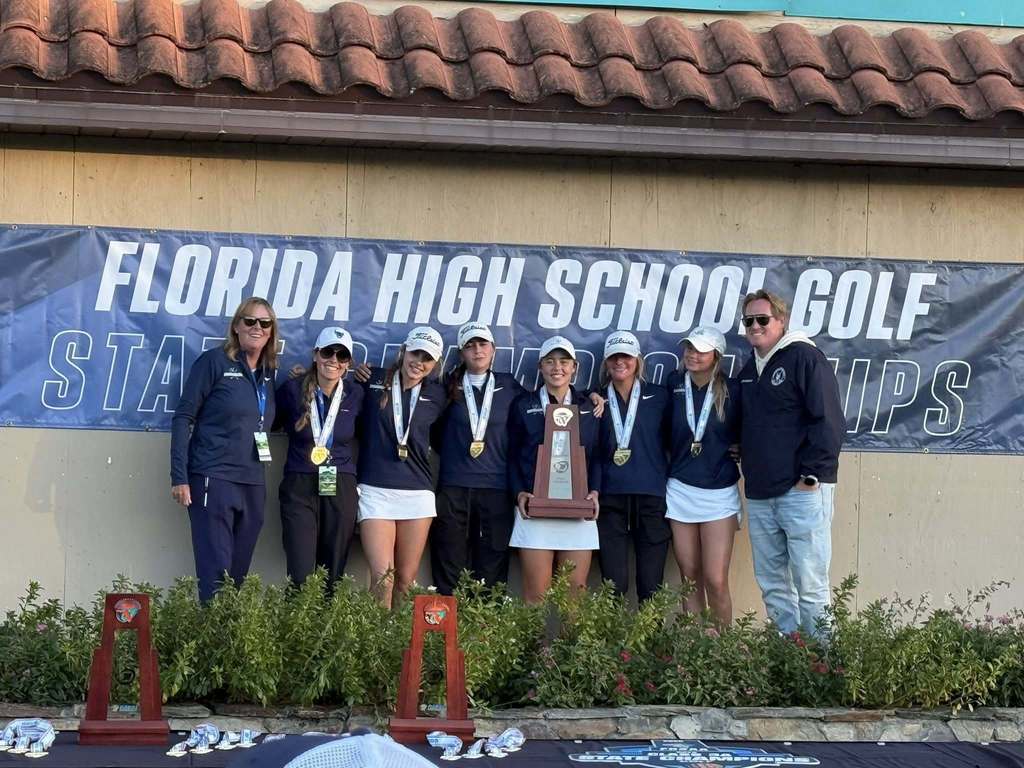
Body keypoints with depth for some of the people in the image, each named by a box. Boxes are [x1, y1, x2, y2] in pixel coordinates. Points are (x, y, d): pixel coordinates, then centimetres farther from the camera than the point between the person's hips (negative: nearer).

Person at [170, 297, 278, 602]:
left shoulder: (268, 373, 14)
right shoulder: (214, 362, -3)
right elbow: (184, 417, -6)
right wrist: (179, 477, -12)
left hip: (253, 485, 6)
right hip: (214, 478, -6)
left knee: (239, 572, 8)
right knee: (215, 571, -10)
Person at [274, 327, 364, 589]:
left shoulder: (355, 395, 3)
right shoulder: (293, 389, -2)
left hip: (340, 489, 2)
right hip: (299, 488, -2)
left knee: (333, 575, 5)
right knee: (301, 576, -10)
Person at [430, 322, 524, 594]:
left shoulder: (509, 388, 9)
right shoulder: (449, 388, 8)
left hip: (497, 489, 0)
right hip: (453, 487, 0)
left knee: (492, 571, -1)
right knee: (448, 573, -2)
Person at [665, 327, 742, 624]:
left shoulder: (731, 391, -3)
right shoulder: (674, 385, 4)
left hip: (719, 492, -2)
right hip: (680, 490, 2)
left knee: (716, 581, -8)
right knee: (690, 577, 5)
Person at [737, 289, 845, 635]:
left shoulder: (804, 357, -6)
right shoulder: (749, 370, 18)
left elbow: (829, 421, -13)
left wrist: (811, 475, -15)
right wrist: (747, 469, 14)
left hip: (801, 491, -8)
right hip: (759, 495, 8)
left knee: (810, 586, -8)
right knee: (772, 585, 9)